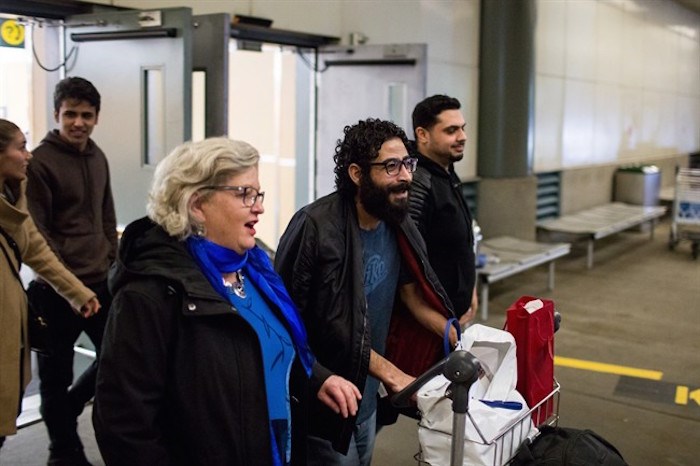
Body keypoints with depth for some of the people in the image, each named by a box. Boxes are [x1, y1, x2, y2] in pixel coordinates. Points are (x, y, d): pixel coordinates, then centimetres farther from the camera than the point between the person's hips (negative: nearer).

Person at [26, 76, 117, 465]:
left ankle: (66, 412, 37)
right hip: (58, 290, -7)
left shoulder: (98, 157, 10)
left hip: (101, 284, 7)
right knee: (57, 373, 6)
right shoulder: (41, 162, -11)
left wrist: (112, 262, 13)